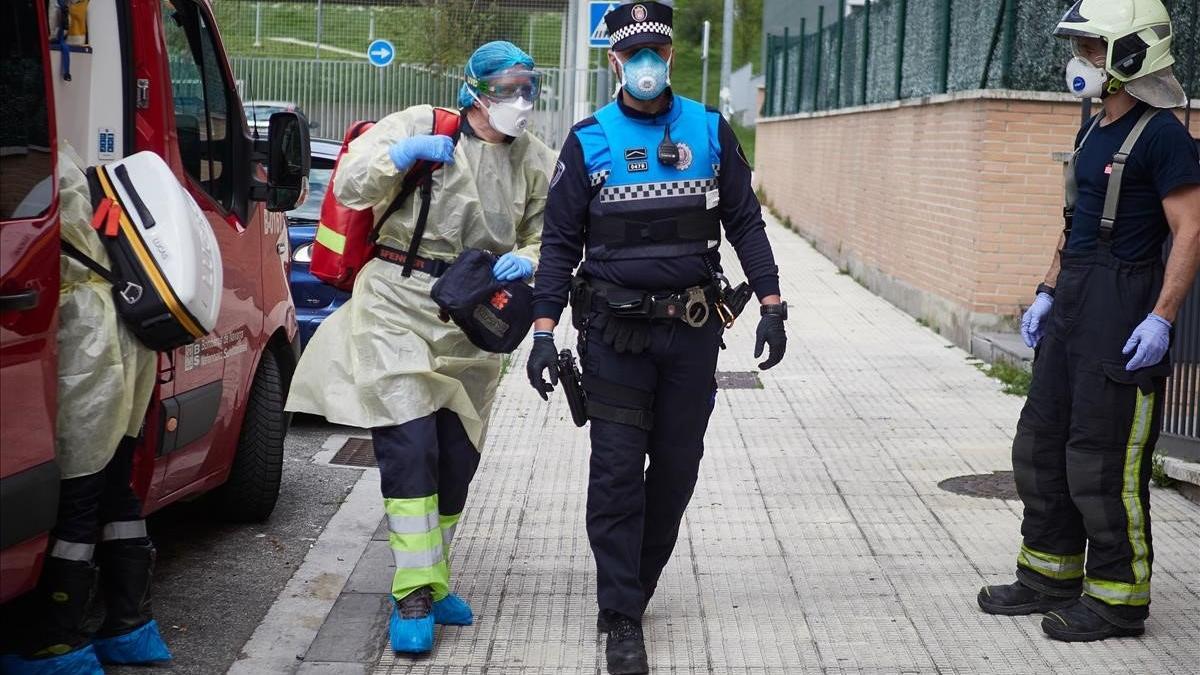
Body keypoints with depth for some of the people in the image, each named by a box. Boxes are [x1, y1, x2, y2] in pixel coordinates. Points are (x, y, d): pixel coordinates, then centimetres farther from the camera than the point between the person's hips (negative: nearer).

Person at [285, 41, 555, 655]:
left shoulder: (534, 160, 9)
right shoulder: (419, 126, -3)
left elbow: (549, 236, 14)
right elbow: (349, 187, -6)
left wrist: (527, 260, -8)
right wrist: (405, 152, -21)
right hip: (399, 307, -5)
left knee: (457, 456, 10)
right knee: (409, 447, -13)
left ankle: (435, 580, 26)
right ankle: (415, 593, -7)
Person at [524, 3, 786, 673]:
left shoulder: (710, 131, 5)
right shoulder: (588, 141, 1)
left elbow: (745, 222, 8)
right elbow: (561, 241, 1)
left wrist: (771, 305, -1)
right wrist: (544, 331, -6)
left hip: (694, 329, 2)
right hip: (616, 333, -2)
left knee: (676, 469, 9)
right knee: (617, 473, -4)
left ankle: (632, 588, 26)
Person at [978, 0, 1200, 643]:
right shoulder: (1093, 133, 14)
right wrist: (1047, 293, 18)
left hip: (1122, 319, -10)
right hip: (1072, 312, 10)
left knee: (1103, 464, -4)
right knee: (1040, 445, 14)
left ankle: (1117, 599, 8)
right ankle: (1050, 577, 26)